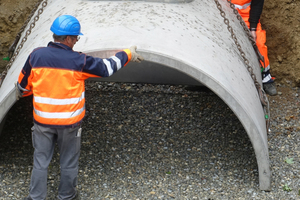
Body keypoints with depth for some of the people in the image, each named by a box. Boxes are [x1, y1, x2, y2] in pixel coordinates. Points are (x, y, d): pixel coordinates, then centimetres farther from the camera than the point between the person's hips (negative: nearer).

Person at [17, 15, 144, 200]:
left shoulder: (36, 56, -10)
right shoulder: (78, 61, -18)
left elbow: (23, 86, 2)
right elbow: (107, 67, -6)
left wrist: (21, 93, 26)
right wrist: (128, 54, 10)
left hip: (42, 121, 2)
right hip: (69, 122, -2)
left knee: (41, 161, 15)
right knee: (69, 162, 19)